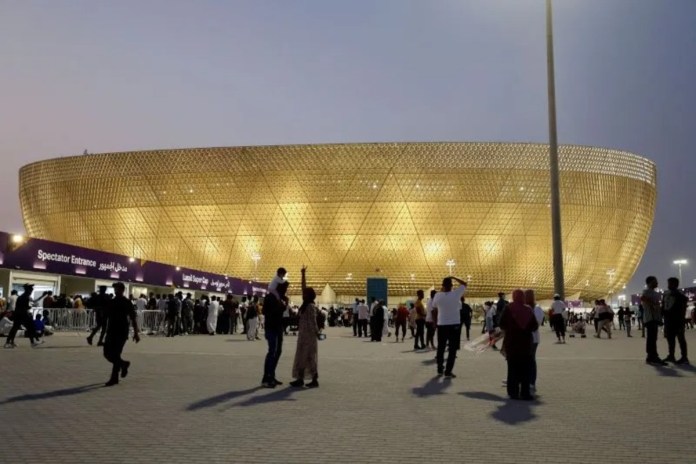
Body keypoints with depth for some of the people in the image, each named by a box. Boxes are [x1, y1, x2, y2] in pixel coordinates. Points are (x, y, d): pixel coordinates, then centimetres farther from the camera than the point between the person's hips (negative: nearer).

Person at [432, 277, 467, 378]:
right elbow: (464, 284, 5)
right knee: (452, 349, 1)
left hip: (441, 325, 2)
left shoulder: (438, 295, -7)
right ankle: (448, 371, -4)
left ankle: (440, 369, 22)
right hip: (454, 325, -2)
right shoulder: (456, 294, -10)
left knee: (441, 348, 15)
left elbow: (434, 306, 9)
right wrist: (453, 278, 8)